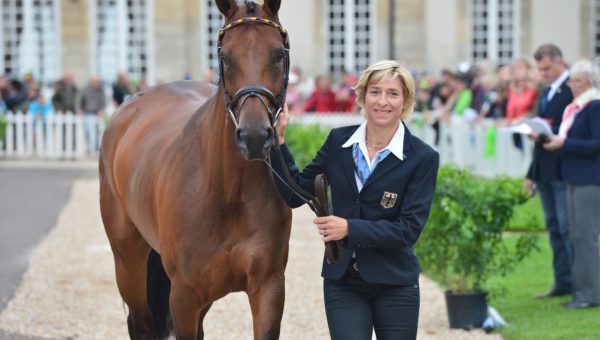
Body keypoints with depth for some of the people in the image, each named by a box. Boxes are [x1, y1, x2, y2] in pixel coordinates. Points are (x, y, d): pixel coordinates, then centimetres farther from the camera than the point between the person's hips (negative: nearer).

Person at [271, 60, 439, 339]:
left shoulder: (422, 158, -8)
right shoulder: (338, 141, 3)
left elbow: (409, 229, -14)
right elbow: (295, 194, 6)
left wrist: (350, 229, -23)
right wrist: (277, 141, -5)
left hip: (394, 284, -2)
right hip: (342, 282, 2)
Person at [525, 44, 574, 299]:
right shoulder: (546, 92, 17)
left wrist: (545, 133, -25)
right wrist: (532, 173, 19)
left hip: (564, 170, -9)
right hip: (544, 171, 9)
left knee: (568, 227, -7)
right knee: (554, 227, 11)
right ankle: (562, 283, 16)